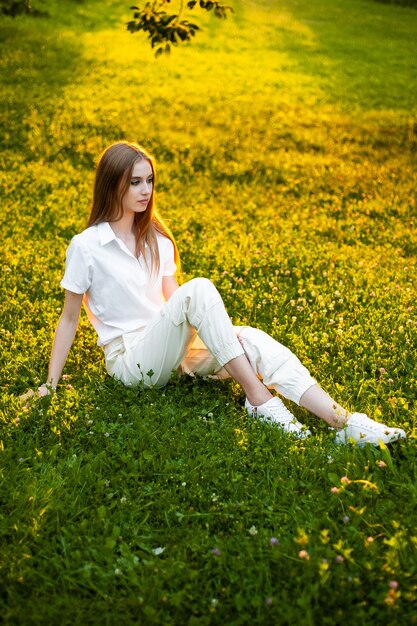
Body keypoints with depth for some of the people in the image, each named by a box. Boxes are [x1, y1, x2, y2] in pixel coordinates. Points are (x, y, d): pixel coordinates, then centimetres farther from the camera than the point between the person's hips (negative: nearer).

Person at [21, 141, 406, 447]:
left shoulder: (157, 241, 11)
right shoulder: (86, 246, -6)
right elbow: (70, 318, -1)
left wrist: (224, 335, 2)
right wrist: (50, 384, -4)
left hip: (170, 351, 6)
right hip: (130, 361, -5)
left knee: (251, 339, -24)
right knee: (199, 289, -31)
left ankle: (344, 422, -35)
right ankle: (259, 400, -31)